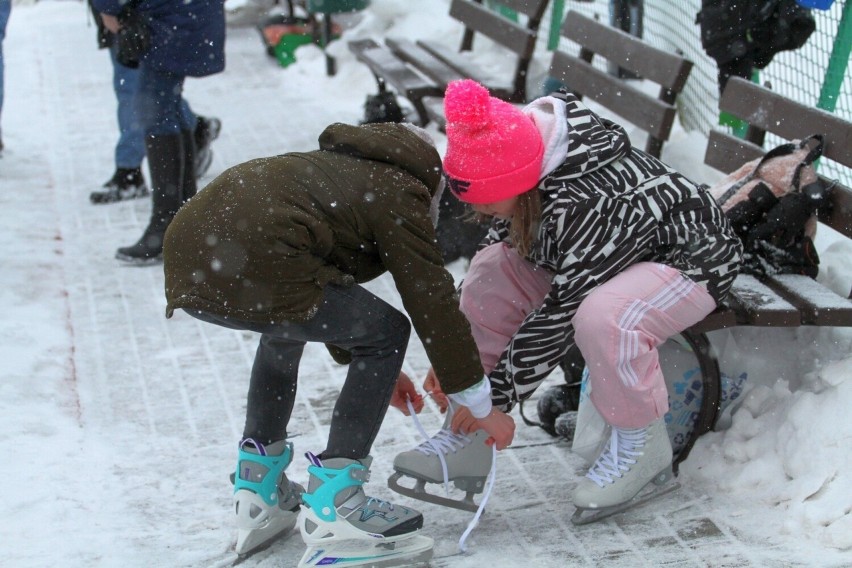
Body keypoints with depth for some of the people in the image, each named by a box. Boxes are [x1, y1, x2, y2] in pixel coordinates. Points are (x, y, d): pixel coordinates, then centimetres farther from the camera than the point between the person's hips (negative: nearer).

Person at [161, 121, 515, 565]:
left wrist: (371, 369, 50)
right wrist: (482, 408, 12)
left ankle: (258, 493, 35)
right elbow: (433, 304, 5)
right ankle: (331, 508, 4)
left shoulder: (341, 169, 34)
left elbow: (331, 298, 42)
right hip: (251, 269, -9)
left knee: (291, 322, 35)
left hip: (189, 258, 10)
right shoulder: (399, 194, 9)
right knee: (386, 333, 5)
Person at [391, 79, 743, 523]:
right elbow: (501, 236, -2)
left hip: (692, 258, -8)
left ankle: (642, 443, -12)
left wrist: (496, 395, -24)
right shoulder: (526, 163, -15)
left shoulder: (590, 205, -38)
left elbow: (560, 313, -32)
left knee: (601, 316, -39)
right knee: (490, 266, -9)